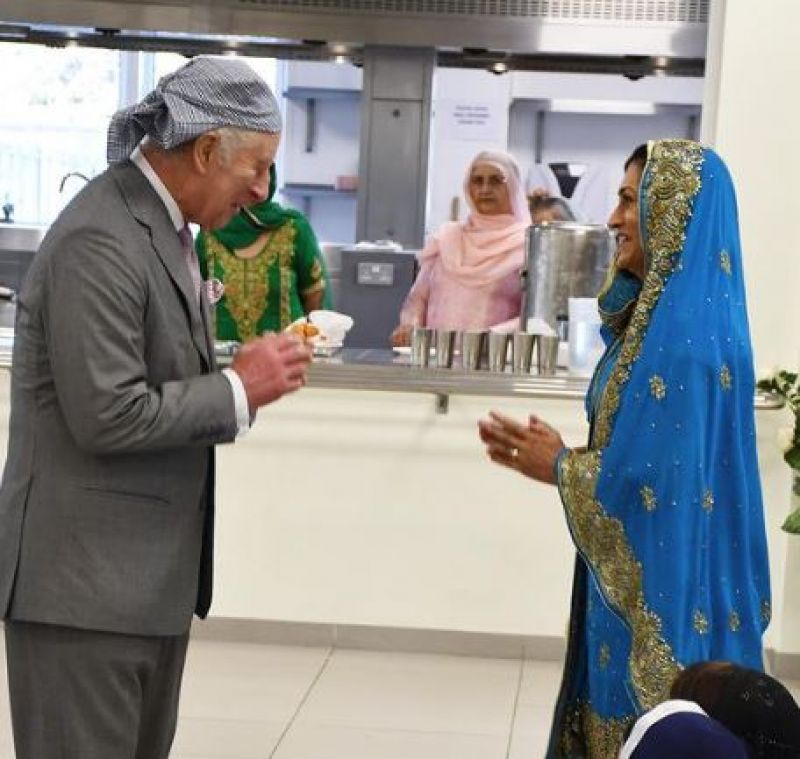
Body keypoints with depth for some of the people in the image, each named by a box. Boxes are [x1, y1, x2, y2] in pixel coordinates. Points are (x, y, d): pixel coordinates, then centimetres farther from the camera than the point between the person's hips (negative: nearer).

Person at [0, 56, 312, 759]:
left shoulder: (161, 222, 11)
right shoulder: (99, 242, -20)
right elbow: (108, 416, -24)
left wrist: (239, 372, 4)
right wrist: (238, 388, -15)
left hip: (149, 573, 10)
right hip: (85, 580, -10)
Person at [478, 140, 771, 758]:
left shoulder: (683, 334, -23)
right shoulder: (674, 312, 9)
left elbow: (645, 480, -25)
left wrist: (557, 467, -9)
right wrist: (555, 452, 5)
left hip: (664, 592, -9)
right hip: (647, 580, 9)